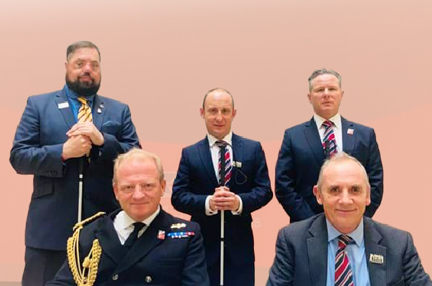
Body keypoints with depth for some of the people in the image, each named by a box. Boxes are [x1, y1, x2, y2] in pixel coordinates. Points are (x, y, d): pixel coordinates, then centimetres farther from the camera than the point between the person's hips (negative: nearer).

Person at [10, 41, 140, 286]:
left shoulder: (119, 111, 10)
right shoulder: (38, 105, 6)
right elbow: (18, 157, -2)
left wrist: (102, 140, -14)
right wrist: (63, 151, -17)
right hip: (51, 227, -1)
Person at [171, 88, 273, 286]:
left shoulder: (253, 149, 3)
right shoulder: (190, 154, 2)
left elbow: (264, 190, -1)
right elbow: (178, 196, -3)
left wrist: (239, 202, -20)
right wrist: (207, 203, -21)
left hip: (240, 244, 0)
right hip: (203, 244, 0)